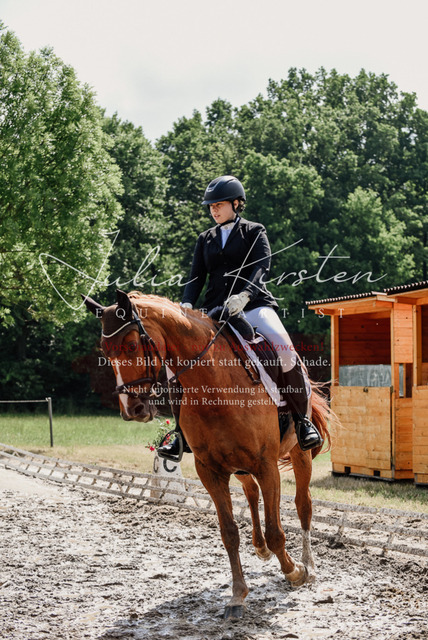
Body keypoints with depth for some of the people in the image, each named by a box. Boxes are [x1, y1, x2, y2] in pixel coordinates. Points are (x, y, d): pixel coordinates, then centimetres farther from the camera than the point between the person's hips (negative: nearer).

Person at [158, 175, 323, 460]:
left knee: (283, 348, -30)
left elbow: (262, 267, -9)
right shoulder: (206, 239, 19)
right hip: (216, 309, 4)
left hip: (253, 305, -4)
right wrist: (187, 304, -10)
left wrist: (244, 295, -28)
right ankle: (184, 430, -3)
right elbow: (197, 276, 11)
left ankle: (303, 419, -14)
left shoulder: (254, 231, 7)